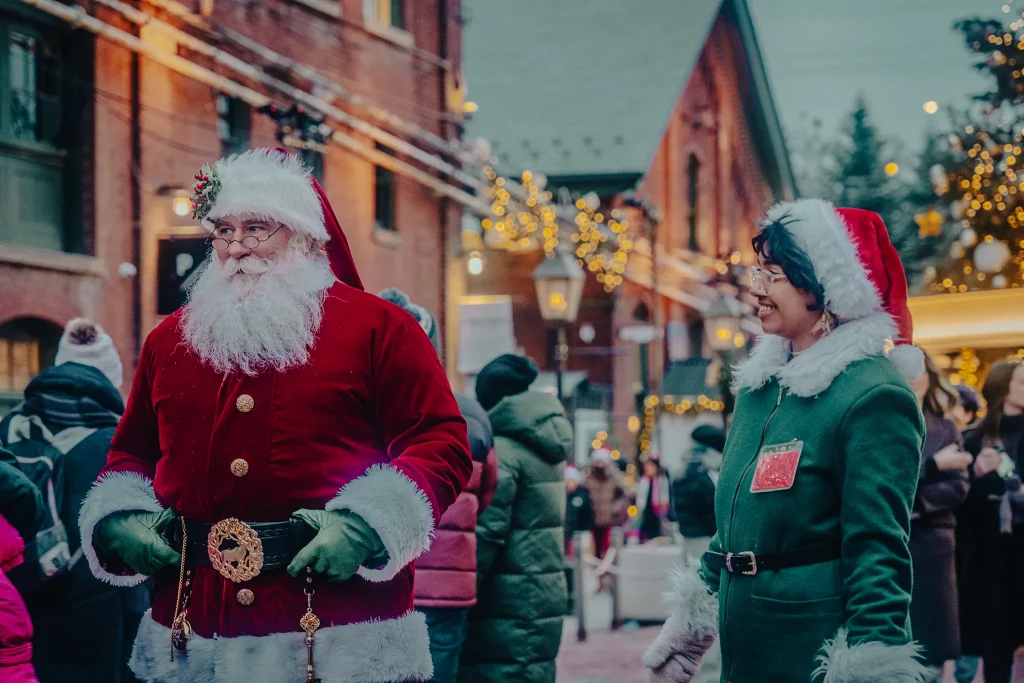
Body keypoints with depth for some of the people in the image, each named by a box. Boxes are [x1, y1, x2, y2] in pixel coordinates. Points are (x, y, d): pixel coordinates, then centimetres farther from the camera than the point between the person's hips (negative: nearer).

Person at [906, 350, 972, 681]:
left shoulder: (945, 429, 10)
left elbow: (958, 488, 0)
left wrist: (914, 499, -14)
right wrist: (933, 465, -16)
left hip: (930, 546, 2)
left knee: (931, 653, 3)